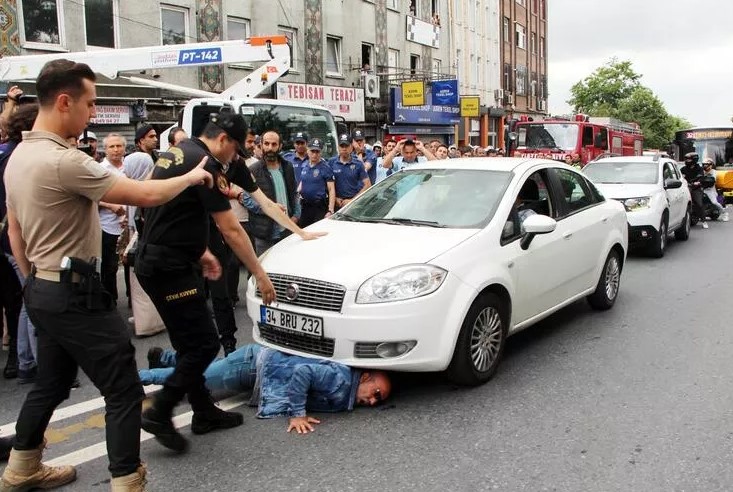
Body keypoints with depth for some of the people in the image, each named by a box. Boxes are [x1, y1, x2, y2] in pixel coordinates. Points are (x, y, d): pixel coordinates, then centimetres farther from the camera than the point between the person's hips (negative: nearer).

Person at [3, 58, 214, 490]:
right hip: (74, 292, -10)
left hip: (43, 290, 10)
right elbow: (145, 195, -20)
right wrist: (193, 176, -4)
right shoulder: (64, 160, -22)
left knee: (51, 384, 24)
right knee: (125, 391, -3)